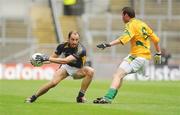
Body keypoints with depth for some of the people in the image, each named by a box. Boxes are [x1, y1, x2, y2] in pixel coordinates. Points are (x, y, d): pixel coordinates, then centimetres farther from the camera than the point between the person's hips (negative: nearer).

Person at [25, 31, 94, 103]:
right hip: (66, 67, 1)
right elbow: (53, 57, -1)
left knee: (90, 71, -31)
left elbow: (65, 60, -39)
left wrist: (47, 58, -40)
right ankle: (33, 97, -6)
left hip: (77, 70, -1)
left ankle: (81, 96, -19)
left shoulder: (81, 50, -31)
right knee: (54, 82, -24)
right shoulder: (63, 46, -16)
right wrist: (42, 61, -21)